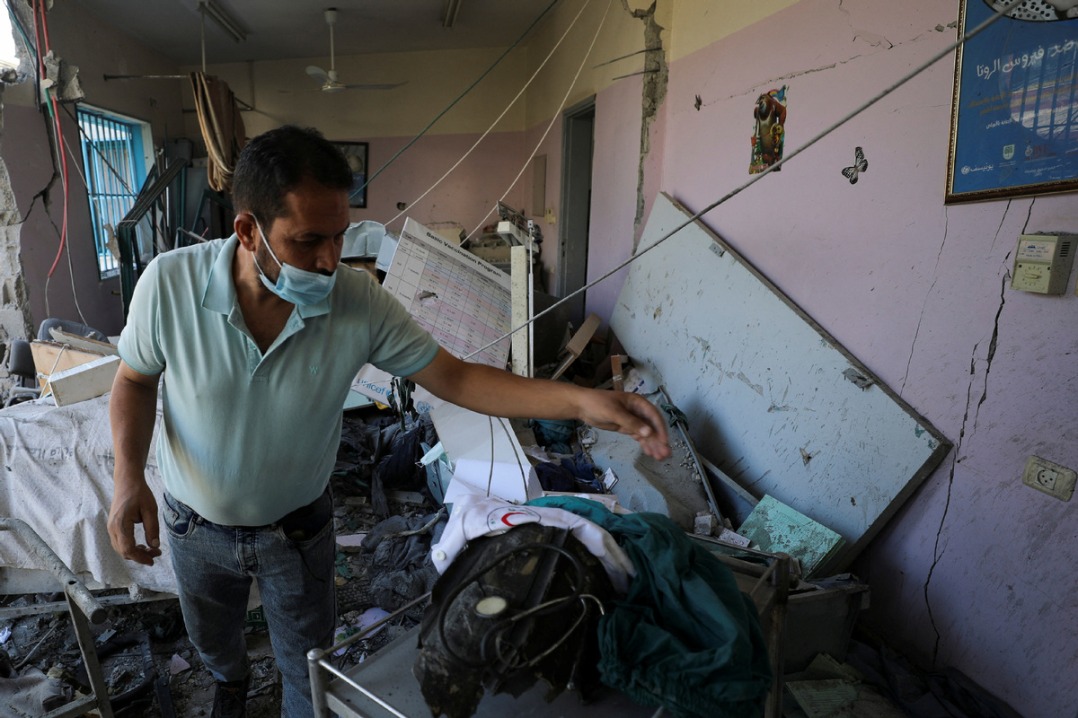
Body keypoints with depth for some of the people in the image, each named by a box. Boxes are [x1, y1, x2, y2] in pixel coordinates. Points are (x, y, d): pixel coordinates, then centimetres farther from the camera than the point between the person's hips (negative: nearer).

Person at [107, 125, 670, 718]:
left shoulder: (360, 303, -27)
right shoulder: (168, 284, -26)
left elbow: (452, 377, -23)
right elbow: (136, 380, -8)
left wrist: (581, 401, -33)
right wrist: (128, 474, -25)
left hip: (298, 528, -1)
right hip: (195, 527, 2)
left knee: (308, 668, 20)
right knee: (211, 639, 33)